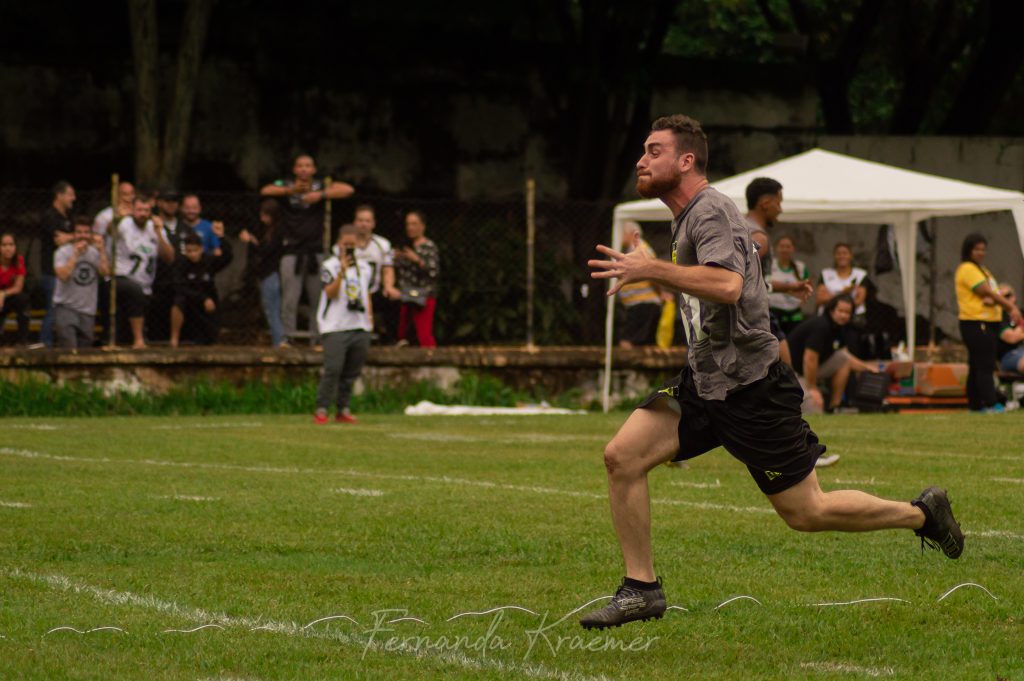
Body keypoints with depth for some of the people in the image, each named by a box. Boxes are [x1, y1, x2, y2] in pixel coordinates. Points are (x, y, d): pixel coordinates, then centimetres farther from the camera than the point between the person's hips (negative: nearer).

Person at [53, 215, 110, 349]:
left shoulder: (96, 252, 8)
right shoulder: (63, 252, -3)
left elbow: (106, 272, -8)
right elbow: (62, 275, -19)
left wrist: (102, 250, -11)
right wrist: (76, 254, -18)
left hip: (88, 311, 4)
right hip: (65, 307, -4)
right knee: (69, 349, -21)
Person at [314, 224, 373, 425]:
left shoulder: (364, 268, 15)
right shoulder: (330, 266, -3)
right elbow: (330, 293, -14)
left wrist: (369, 316, 12)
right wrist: (342, 272, -23)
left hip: (360, 327, 5)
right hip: (336, 327, -5)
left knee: (352, 371, 6)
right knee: (333, 369, -14)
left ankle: (342, 410, 13)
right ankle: (321, 410, -10)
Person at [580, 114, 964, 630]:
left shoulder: (711, 210, -16)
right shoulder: (686, 217, 15)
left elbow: (727, 285, -34)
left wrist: (651, 270, -34)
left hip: (748, 388, -9)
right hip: (702, 381, 9)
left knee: (807, 513, 0)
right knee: (621, 457, -9)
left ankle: (922, 513, 21)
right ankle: (641, 590, -1)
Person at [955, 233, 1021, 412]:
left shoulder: (981, 270, 21)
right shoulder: (967, 269, -10)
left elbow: (994, 293, 8)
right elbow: (987, 292, -16)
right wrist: (1011, 307, -12)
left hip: (988, 323, 10)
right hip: (975, 324, -10)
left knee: (977, 366, 11)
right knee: (984, 365, -15)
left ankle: (975, 404, 14)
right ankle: (991, 403, -21)